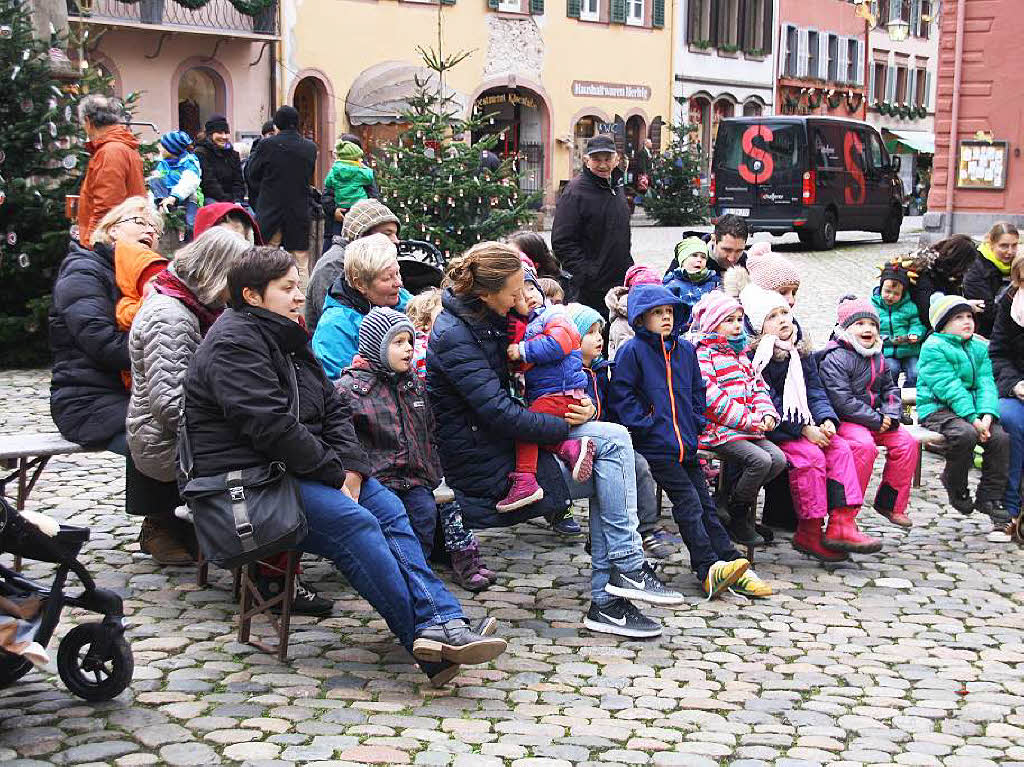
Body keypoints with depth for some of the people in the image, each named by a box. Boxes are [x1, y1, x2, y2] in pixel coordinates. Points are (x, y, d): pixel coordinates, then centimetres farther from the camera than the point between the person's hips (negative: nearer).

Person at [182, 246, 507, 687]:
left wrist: (350, 468, -2)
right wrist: (335, 474, -15)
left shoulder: (288, 339, 19)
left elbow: (333, 409, 16)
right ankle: (426, 632, -29)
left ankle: (440, 621, -23)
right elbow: (271, 426, -21)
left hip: (296, 467, 9)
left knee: (389, 508, -11)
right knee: (352, 522, -27)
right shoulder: (233, 344, -11)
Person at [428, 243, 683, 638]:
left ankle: (606, 600, -4)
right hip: (485, 468, -9)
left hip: (505, 449, 9)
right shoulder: (453, 337, -19)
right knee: (612, 439, -13)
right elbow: (498, 413, -24)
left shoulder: (486, 320, 10)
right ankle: (628, 568, -9)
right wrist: (567, 425, -16)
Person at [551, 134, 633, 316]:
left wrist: (629, 267, 19)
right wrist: (587, 273, -22)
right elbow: (562, 243, -18)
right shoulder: (575, 192, -13)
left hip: (622, 283, 8)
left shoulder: (617, 186, 13)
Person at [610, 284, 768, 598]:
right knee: (688, 502, -12)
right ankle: (709, 569, -13)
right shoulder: (632, 351, -5)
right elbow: (622, 395, -9)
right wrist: (644, 424, -15)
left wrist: (696, 422, 9)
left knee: (705, 504, 6)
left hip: (687, 444, 6)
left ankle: (732, 565, 5)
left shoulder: (685, 349, 14)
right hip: (656, 446, -6)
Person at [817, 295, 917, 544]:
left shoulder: (878, 359, 15)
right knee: (864, 446, -33)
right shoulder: (835, 359, -13)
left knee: (906, 442, -6)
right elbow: (843, 401, -20)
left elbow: (890, 389, 20)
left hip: (875, 419, 8)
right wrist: (876, 421, -17)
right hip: (844, 421, -8)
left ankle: (889, 502, 11)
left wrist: (890, 415, -2)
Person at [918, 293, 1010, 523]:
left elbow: (986, 383, 4)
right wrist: (972, 418, -23)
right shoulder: (933, 348, -7)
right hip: (937, 408, -6)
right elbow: (948, 388, -15)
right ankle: (956, 488, -6)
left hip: (972, 409, 6)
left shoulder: (979, 348, 15)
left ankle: (989, 497, -4)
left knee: (1001, 437, -18)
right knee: (965, 434, -33)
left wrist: (987, 414, -15)